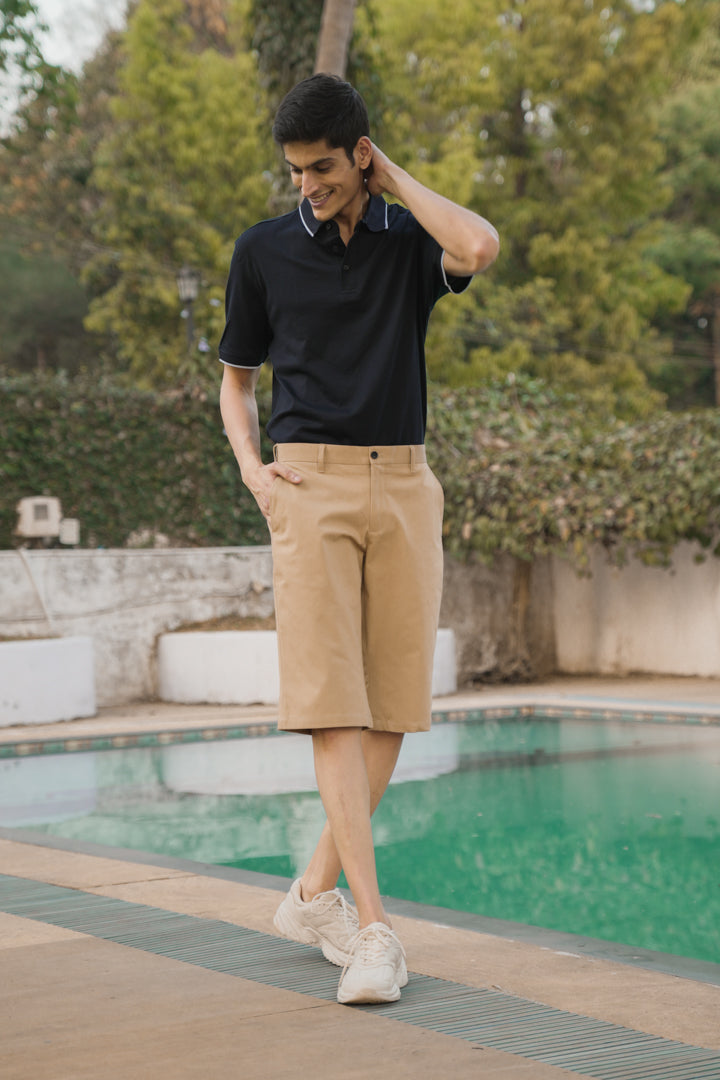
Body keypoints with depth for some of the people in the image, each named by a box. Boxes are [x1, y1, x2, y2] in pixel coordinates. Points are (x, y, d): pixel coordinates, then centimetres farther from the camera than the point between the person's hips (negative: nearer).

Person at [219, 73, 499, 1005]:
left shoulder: (413, 243, 8)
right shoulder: (264, 251, 8)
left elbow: (480, 247, -17)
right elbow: (235, 378, 16)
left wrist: (392, 177, -2)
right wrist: (252, 470, -2)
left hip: (405, 485, 2)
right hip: (311, 487, -2)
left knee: (393, 709, 3)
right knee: (333, 708, -12)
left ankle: (315, 894, 19)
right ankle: (372, 930, -14)